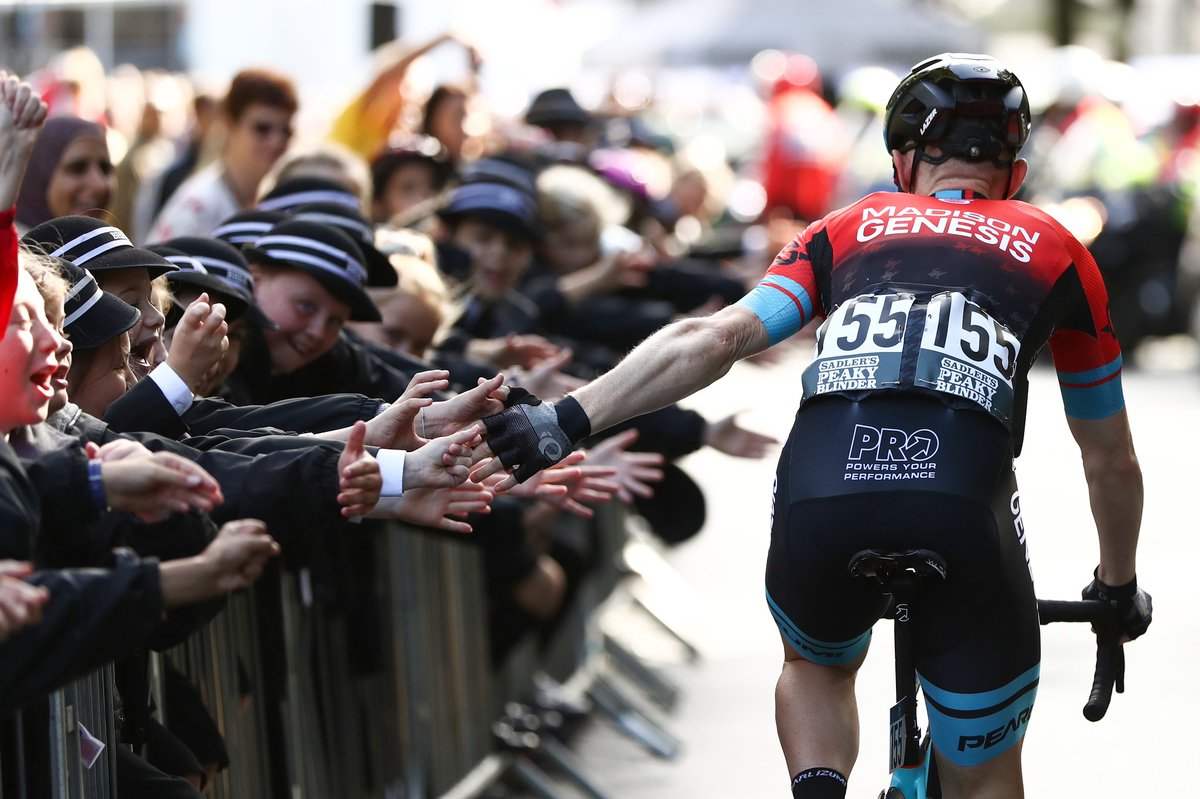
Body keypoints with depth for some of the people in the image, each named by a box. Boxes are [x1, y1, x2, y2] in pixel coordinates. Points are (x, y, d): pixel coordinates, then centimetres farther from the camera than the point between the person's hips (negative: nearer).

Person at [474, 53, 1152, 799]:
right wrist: (1121, 587, 48)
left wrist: (570, 417, 4)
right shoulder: (1056, 251, 26)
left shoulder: (848, 229, 26)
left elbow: (714, 338, 8)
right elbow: (1110, 459, 33)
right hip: (964, 511, -2)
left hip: (822, 499, 2)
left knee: (815, 667, 34)